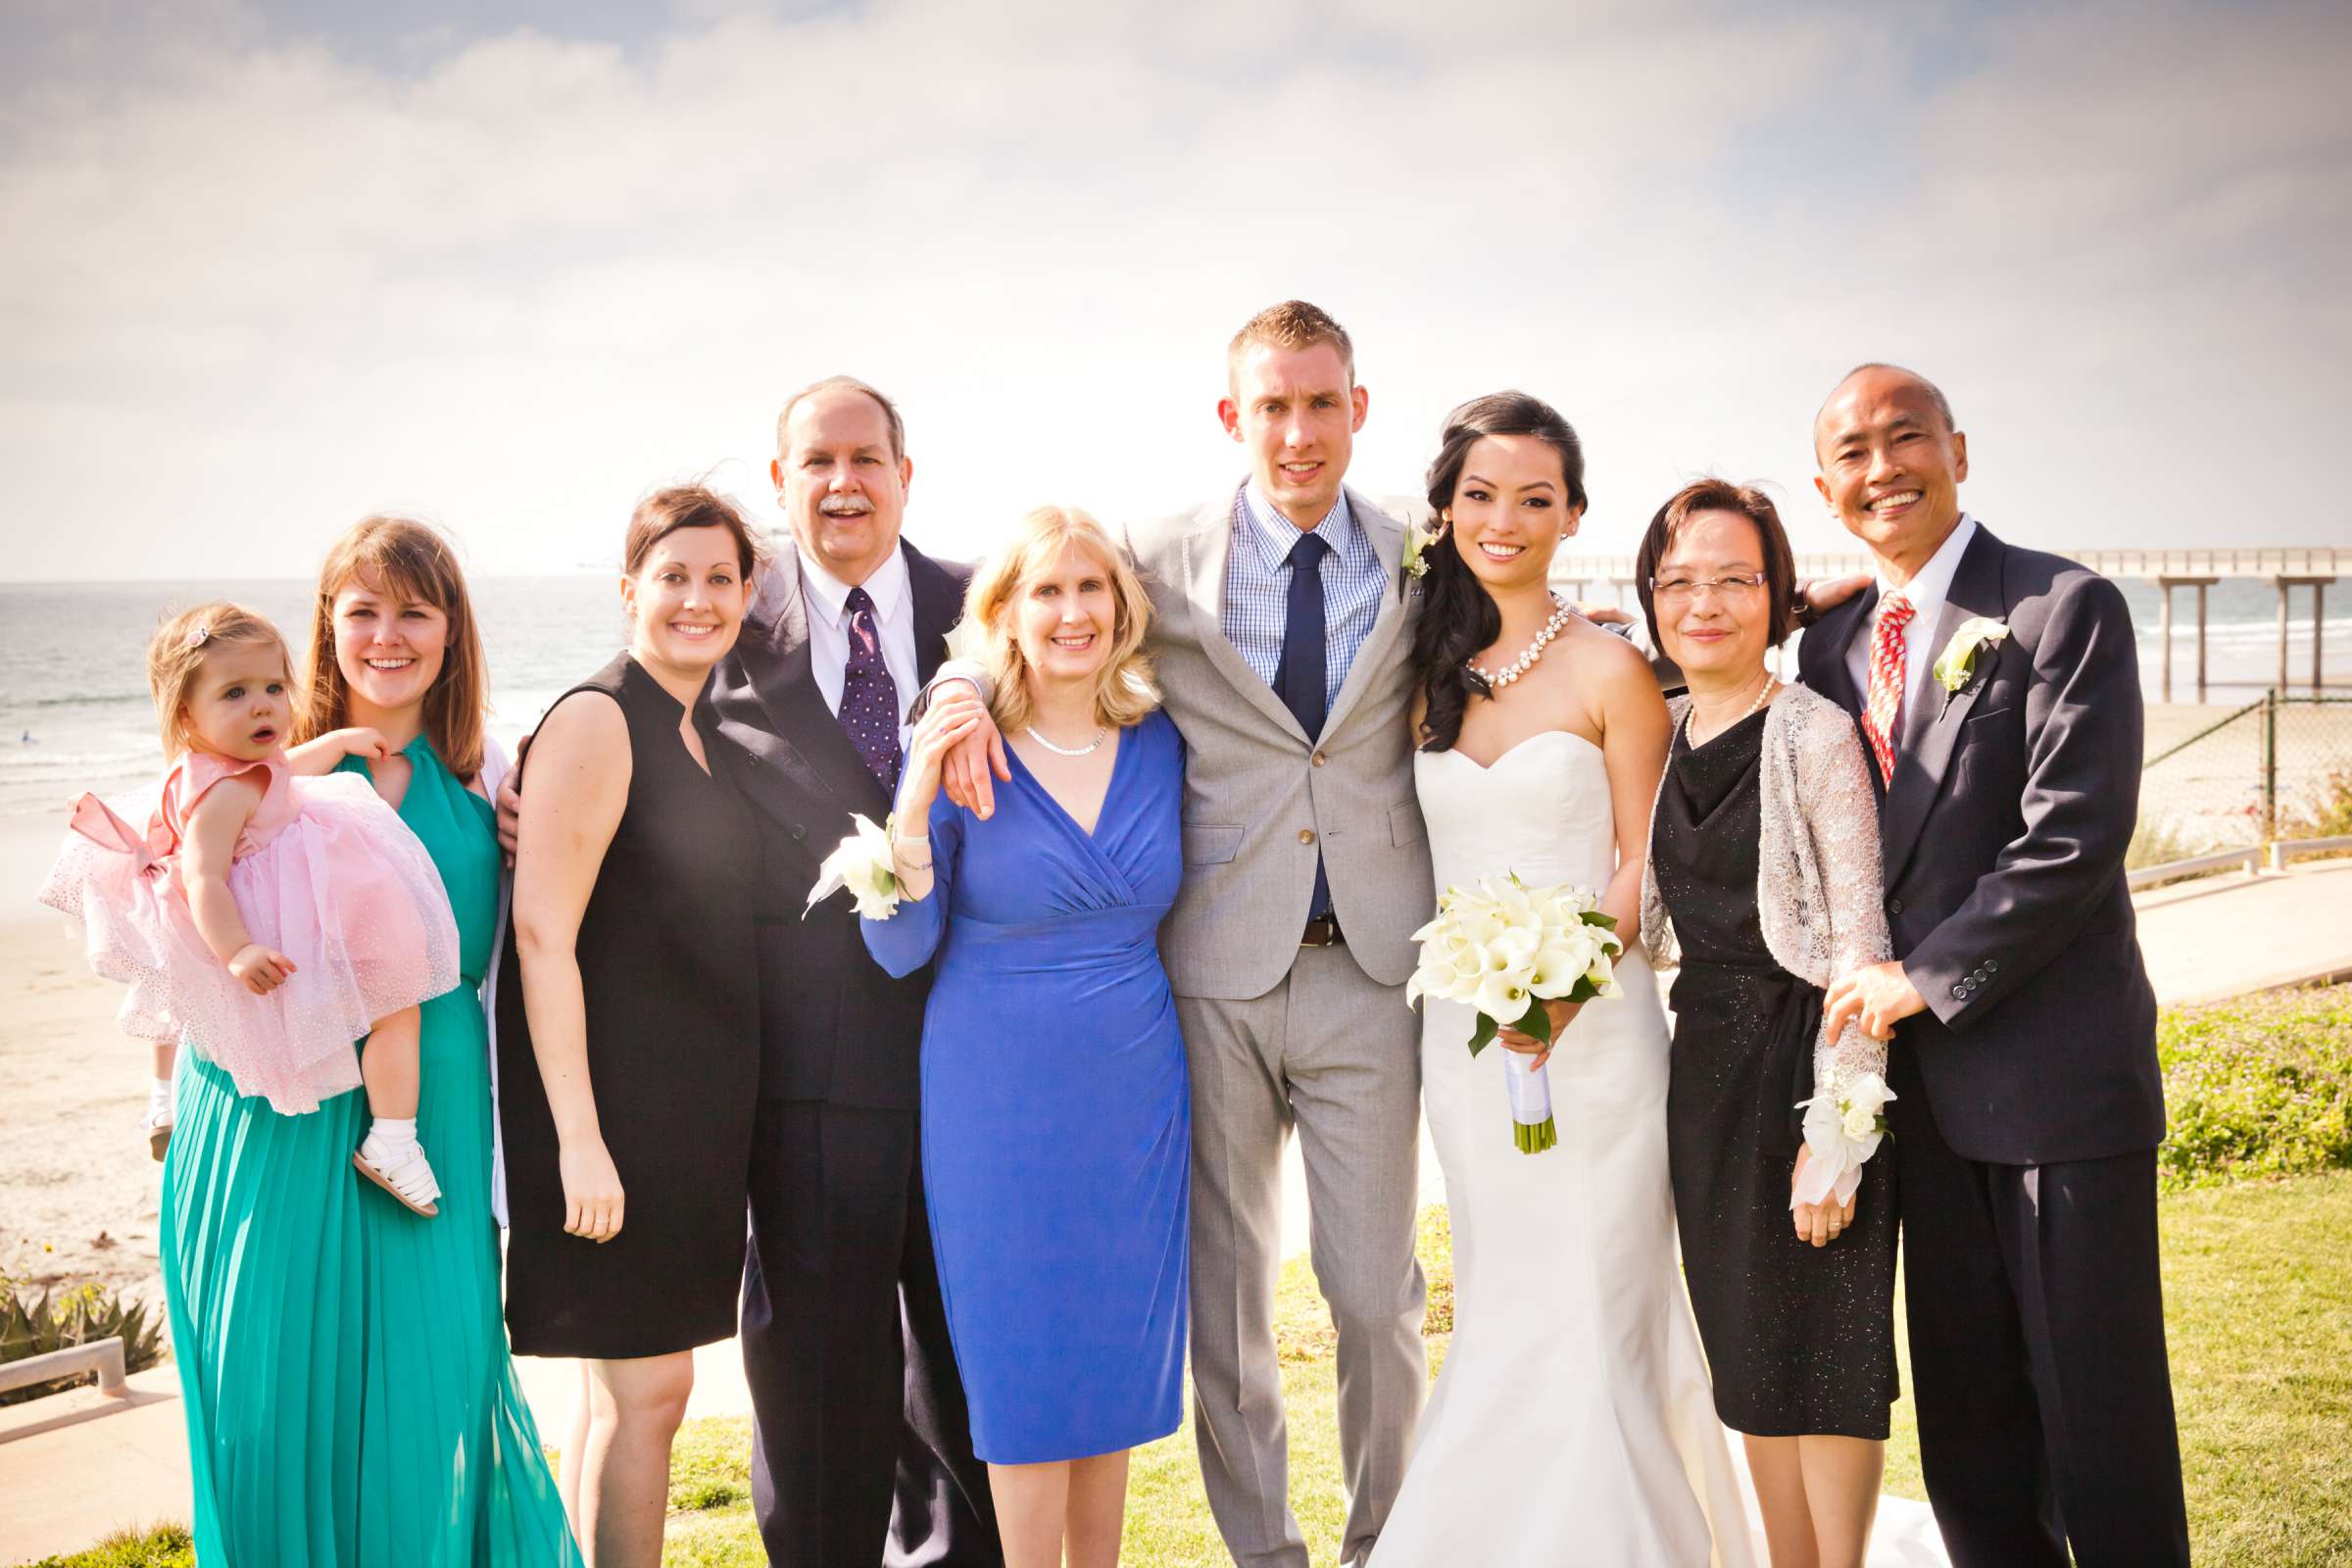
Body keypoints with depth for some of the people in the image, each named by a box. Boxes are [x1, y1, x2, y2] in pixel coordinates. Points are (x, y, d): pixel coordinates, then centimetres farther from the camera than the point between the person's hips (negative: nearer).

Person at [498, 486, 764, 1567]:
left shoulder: (709, 733, 12)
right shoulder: (595, 722, -14)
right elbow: (541, 933, -20)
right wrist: (579, 1136, -23)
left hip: (697, 1103, 8)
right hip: (612, 1102, -8)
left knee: (637, 1383, 15)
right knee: (643, 1388, -4)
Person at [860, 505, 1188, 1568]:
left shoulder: (1159, 744, 1)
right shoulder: (960, 753, -9)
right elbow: (898, 950, -12)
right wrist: (914, 805, -24)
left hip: (1135, 1094, 4)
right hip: (1001, 1100, -3)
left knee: (1117, 1350, 13)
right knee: (1024, 1361, 5)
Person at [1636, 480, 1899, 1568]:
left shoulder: (1815, 736, -12)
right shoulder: (1661, 737, 7)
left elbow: (1859, 944, -14)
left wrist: (1834, 1132, -18)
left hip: (1805, 1060, -6)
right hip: (1704, 1068, 6)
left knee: (1823, 1352, 1)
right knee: (1748, 1353, 14)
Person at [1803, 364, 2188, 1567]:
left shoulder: (2067, 610, -8)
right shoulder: (1832, 642, 12)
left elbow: (2076, 837, -16)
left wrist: (1926, 979, -15)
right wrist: (1856, 998, 2)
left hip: (2057, 1071, -6)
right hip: (1921, 1082, 6)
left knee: (2100, 1407, 2)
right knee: (1965, 1418, 12)